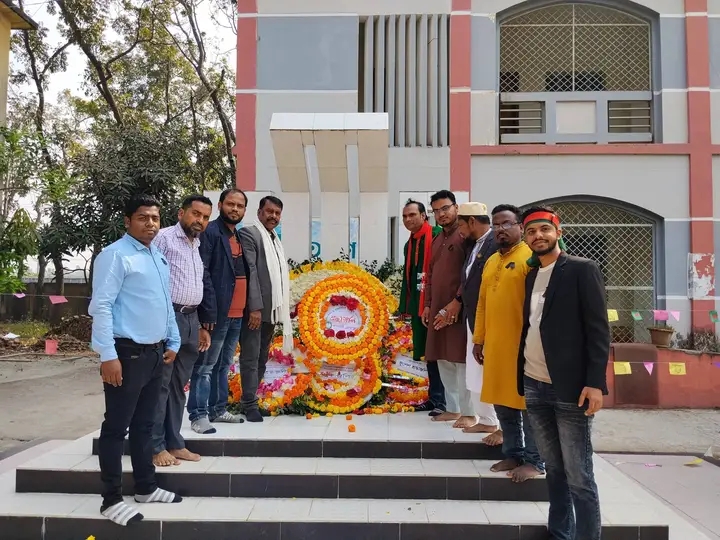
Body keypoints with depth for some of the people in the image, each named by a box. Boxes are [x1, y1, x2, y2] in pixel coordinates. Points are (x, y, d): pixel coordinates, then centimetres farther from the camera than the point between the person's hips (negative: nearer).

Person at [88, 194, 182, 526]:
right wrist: (108, 355, -20)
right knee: (116, 427, 1)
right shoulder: (115, 255, -10)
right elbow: (101, 306, -16)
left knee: (144, 424, 17)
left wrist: (173, 342, 17)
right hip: (127, 353, -8)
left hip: (155, 353, 8)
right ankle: (111, 499, 12)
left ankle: (145, 488, 29)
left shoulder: (159, 258, 15)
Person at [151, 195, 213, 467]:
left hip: (191, 319, 7)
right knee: (160, 384, -1)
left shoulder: (199, 246, 18)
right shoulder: (164, 238, -5)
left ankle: (174, 442, 21)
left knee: (179, 385, 12)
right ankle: (155, 446, 9)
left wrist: (202, 325, 19)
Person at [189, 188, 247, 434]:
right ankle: (198, 415, 5)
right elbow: (201, 273, -15)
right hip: (217, 312, -8)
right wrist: (209, 310, -20)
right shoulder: (209, 232, -9)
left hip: (237, 313, 8)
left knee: (223, 365, 15)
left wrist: (250, 307, 10)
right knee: (205, 366, -1)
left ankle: (218, 409, 25)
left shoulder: (240, 236, 16)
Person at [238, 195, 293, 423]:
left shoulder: (275, 239, 18)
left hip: (271, 309, 8)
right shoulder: (249, 233, -7)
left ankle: (252, 398, 22)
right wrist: (255, 307, -22)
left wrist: (280, 310, 13)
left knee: (262, 359, 13)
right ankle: (250, 404, 7)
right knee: (250, 358, -1)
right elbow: (249, 271, -16)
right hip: (255, 309, -8)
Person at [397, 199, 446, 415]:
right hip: (417, 306, 9)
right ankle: (434, 397, 23)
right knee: (427, 352, 13)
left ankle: (443, 400, 5)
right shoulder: (410, 244, 17)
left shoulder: (437, 235, -9)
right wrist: (405, 306, 18)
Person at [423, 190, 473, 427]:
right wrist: (427, 304, 14)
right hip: (437, 309, 8)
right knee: (443, 361, 12)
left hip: (458, 309, -8)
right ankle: (453, 408, 23)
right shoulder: (436, 240, 18)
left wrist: (457, 302, -18)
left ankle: (468, 413, 5)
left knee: (461, 361, -4)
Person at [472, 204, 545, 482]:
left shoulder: (531, 258, -10)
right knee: (502, 402, 14)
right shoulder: (491, 261, 14)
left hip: (523, 345, -7)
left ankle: (535, 461, 16)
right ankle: (513, 454, 27)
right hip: (495, 345, 7)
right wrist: (479, 339, 15)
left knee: (527, 404, 3)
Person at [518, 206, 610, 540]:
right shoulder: (531, 275, 13)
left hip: (571, 388, -5)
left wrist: (595, 382, -17)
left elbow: (599, 329, -9)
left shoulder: (582, 270, -4)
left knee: (579, 477, 0)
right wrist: (522, 376, 10)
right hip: (535, 386, 6)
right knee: (554, 470, 15)